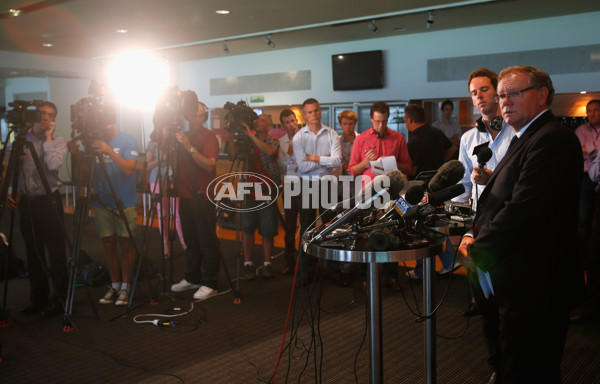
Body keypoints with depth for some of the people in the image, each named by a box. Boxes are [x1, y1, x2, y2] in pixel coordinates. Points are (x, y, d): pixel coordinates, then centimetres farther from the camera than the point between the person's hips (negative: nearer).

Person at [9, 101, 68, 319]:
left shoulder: (58, 142, 0)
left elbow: (53, 165, -20)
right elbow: (12, 170, 14)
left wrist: (48, 137, -11)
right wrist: (10, 192, 0)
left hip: (49, 200, -4)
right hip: (26, 201, 4)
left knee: (56, 252, -3)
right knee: (33, 253, 10)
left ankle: (58, 299, 6)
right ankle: (38, 299, 20)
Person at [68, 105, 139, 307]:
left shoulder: (127, 140, -7)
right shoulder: (94, 141, 5)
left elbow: (129, 169, -19)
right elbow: (87, 172, 5)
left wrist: (109, 151, -28)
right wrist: (76, 155, -11)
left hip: (125, 203, -4)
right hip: (102, 203, 4)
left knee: (126, 245, 3)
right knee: (109, 246, 10)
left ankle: (125, 287, 14)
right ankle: (114, 286, 23)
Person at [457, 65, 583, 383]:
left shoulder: (552, 140, -18)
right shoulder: (526, 139, 16)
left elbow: (522, 210, -25)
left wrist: (477, 251, -14)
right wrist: (474, 235, 1)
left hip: (533, 286, -10)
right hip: (516, 285, 10)